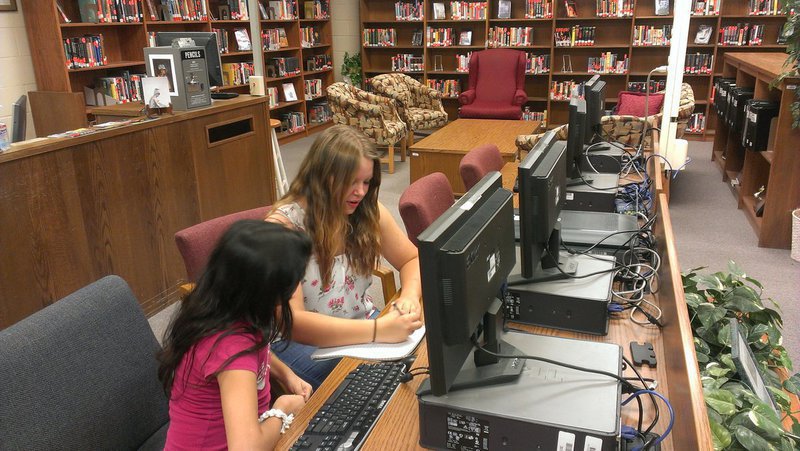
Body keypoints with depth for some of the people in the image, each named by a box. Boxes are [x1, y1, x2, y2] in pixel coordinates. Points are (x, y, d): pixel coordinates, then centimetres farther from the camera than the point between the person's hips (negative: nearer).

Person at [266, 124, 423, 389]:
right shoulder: (283, 226, -19)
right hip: (303, 341, -6)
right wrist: (378, 331, -33)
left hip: (363, 325, 6)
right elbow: (291, 322, -24)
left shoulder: (367, 210, -2)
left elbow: (412, 259, 8)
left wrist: (410, 297, -16)